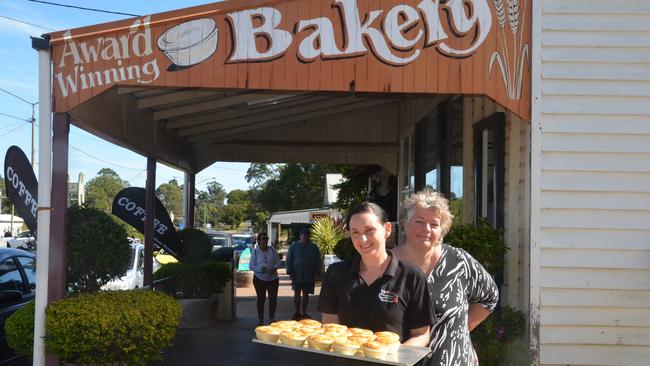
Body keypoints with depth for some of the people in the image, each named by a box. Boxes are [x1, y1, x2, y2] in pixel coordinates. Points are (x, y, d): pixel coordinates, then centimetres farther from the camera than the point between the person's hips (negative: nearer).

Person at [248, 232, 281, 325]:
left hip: (273, 278, 2)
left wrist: (274, 268, -15)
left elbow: (278, 262, 6)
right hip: (259, 278, -2)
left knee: (273, 298, -1)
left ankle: (271, 318, 11)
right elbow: (251, 266, -7)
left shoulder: (272, 250, 1)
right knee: (261, 298, 5)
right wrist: (261, 269, -21)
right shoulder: (255, 251, -5)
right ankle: (260, 319, 15)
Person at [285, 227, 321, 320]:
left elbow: (318, 262, 8)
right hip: (296, 275, -1)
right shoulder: (294, 246, 1)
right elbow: (288, 260, 3)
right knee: (297, 293, 1)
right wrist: (290, 272, -5)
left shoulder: (313, 247, 5)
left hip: (309, 276, 1)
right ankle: (297, 312, 9)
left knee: (306, 294, 7)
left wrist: (316, 273, 1)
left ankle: (304, 312, 15)